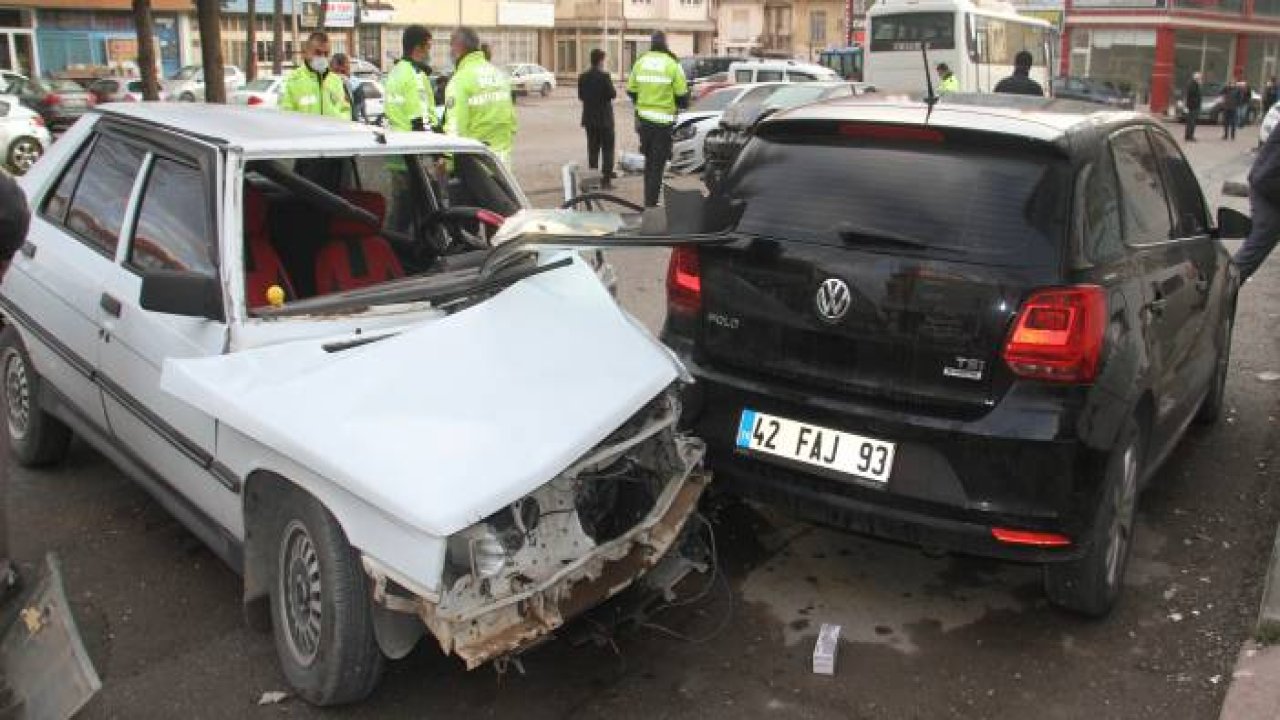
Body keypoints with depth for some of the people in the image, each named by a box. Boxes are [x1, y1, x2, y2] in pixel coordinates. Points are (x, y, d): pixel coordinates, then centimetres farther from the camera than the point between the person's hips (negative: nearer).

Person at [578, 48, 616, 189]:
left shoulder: (583, 77, 2)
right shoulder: (604, 76, -15)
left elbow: (580, 96, 6)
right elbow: (612, 94, -15)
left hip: (589, 118, 5)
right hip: (604, 118, -5)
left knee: (593, 149, 12)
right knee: (607, 149, 3)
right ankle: (606, 180, 0)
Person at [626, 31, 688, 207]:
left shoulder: (640, 63, 2)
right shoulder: (672, 65, -9)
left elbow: (631, 91, 9)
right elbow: (682, 96, -7)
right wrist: (682, 104, 15)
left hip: (644, 119, 4)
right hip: (663, 121, -4)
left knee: (649, 161, 19)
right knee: (657, 164, 2)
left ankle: (649, 199, 23)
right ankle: (651, 204, 0)